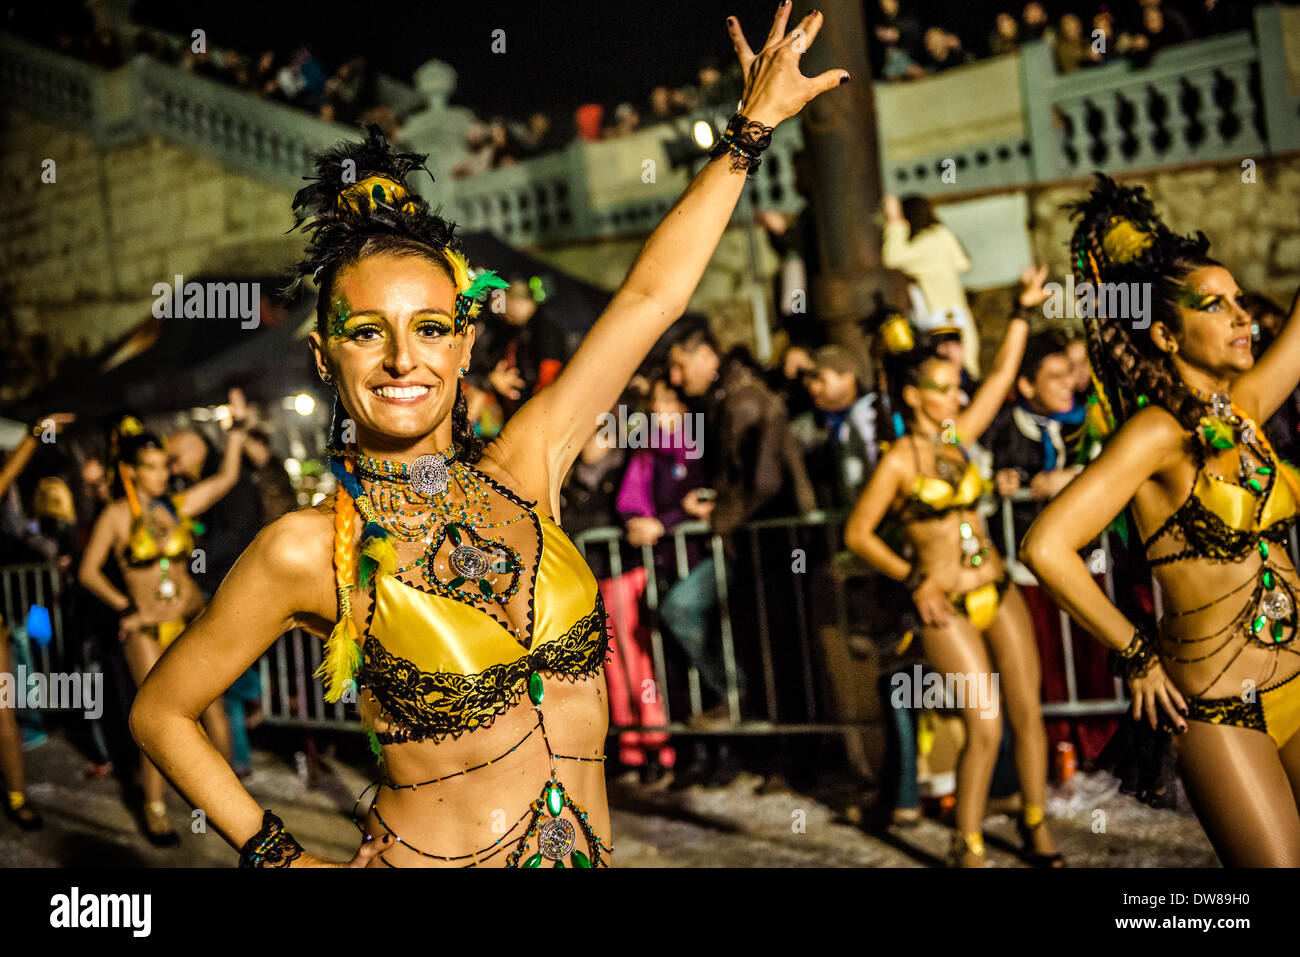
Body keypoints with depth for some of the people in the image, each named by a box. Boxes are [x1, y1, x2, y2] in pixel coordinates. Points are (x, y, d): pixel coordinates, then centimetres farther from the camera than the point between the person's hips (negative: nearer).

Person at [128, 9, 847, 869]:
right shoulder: (306, 551, -12)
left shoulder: (520, 473, -2)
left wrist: (753, 127, 9)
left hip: (586, 852, 4)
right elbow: (160, 713, -1)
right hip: (427, 853, -4)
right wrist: (279, 857, -4)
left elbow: (650, 295, 4)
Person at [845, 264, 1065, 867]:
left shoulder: (958, 437, 8)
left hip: (999, 595, 5)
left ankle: (1037, 828, 19)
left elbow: (1002, 376, 12)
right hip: (947, 609, -5)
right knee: (984, 729, -7)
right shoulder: (898, 461, -8)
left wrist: (1024, 311, 9)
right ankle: (968, 848, 8)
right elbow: (857, 533, -6)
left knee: (1027, 714, 5)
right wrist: (915, 581, -9)